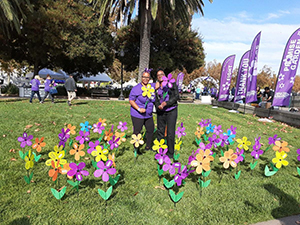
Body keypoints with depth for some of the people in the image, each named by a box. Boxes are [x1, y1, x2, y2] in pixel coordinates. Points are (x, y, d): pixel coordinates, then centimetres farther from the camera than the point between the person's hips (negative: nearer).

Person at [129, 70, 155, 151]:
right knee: (137, 132, 3)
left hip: (148, 115, 6)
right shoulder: (136, 88, -11)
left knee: (151, 129, 15)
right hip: (137, 115, -6)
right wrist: (139, 109, -22)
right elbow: (131, 100, -12)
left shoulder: (152, 86, 6)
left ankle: (148, 147, 34)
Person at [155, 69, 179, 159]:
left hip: (171, 111, -4)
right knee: (160, 131, 10)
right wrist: (158, 106, -13)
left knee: (170, 133, -3)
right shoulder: (157, 86, 9)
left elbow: (176, 96, -8)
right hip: (160, 112, 4)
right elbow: (156, 100, 10)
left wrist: (165, 103, -17)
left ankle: (170, 153, 10)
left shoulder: (172, 83, -2)